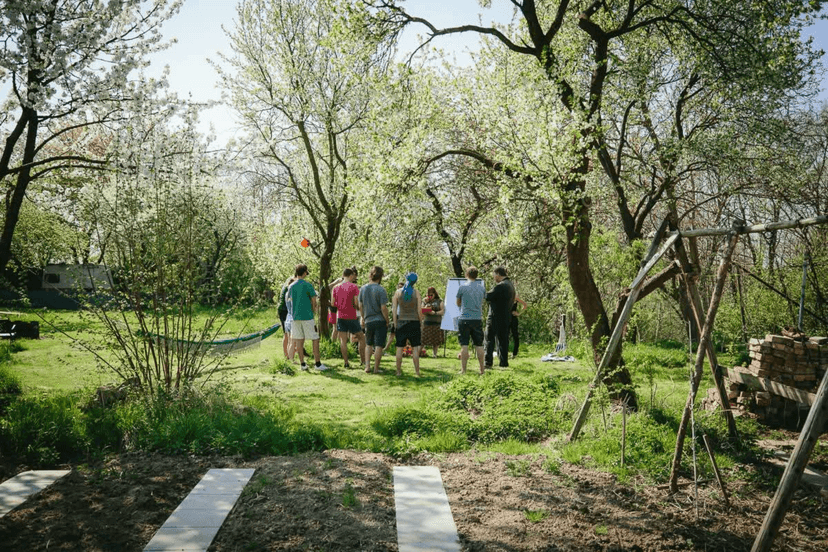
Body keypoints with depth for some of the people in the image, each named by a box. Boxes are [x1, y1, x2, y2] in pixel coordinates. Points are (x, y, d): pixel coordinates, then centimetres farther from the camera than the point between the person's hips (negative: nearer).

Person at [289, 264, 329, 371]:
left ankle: (302, 364, 9)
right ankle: (318, 364, -1)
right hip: (307, 316, -6)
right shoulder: (307, 285, -8)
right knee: (315, 339, 0)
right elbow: (314, 301, -6)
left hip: (295, 316, 6)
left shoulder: (291, 286, 9)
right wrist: (313, 310, 10)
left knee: (299, 340, 7)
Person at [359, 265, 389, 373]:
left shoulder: (363, 289, 3)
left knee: (368, 344, 18)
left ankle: (367, 367, 13)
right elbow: (383, 308, -16)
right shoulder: (381, 290, -14)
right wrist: (387, 321, -5)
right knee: (379, 345, 3)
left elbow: (360, 306, 9)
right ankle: (376, 368, 6)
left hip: (368, 321, 5)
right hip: (380, 320, -5)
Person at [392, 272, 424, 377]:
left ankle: (399, 371, 9)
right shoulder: (416, 293, -3)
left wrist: (395, 323, 5)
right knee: (415, 347, 5)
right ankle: (417, 371, 7)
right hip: (414, 322, -1)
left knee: (399, 347, 6)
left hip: (401, 322, 1)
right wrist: (421, 323, 5)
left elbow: (394, 309, -1)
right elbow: (419, 310, -5)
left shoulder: (398, 292, 0)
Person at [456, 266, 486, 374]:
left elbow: (458, 303, 8)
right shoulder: (481, 288, 6)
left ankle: (463, 370, -2)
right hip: (478, 319, 3)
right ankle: (482, 370, 13)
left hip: (464, 319, -3)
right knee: (479, 345, 9)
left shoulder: (462, 287, -3)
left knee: (464, 345, -1)